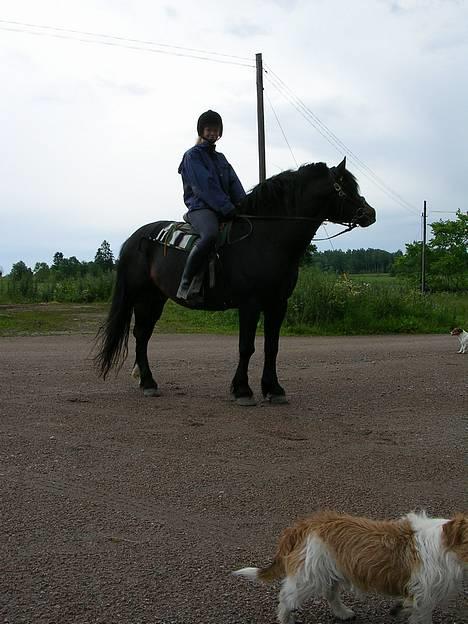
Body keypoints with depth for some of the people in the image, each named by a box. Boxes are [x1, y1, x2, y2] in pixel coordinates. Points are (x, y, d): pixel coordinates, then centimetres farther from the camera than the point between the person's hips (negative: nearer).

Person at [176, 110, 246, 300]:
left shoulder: (220, 158, 26)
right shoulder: (192, 155, 4)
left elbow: (234, 185, 13)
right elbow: (205, 186, -10)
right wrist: (228, 208, -18)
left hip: (224, 211, 8)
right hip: (201, 208, -8)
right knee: (210, 235, -39)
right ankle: (185, 284, -34)